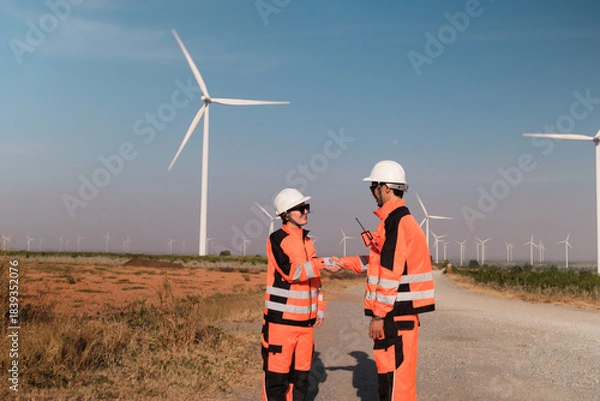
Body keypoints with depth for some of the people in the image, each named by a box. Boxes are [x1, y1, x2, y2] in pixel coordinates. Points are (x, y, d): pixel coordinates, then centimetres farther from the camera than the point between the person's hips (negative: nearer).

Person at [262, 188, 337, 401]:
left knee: (301, 373, 11)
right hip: (281, 319, -7)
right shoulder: (277, 239, -8)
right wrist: (322, 263, -23)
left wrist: (319, 308, 15)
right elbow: (291, 272, -21)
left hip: (305, 319, 7)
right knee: (277, 372, -2)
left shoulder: (307, 241, 14)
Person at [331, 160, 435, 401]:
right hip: (398, 312, 10)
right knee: (390, 371, 18)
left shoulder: (397, 221, -16)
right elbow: (382, 262, 24)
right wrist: (345, 263, 26)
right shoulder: (398, 219, 15)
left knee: (395, 374, -5)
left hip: (396, 313, -10)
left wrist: (379, 315, -17)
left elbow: (391, 273, -20)